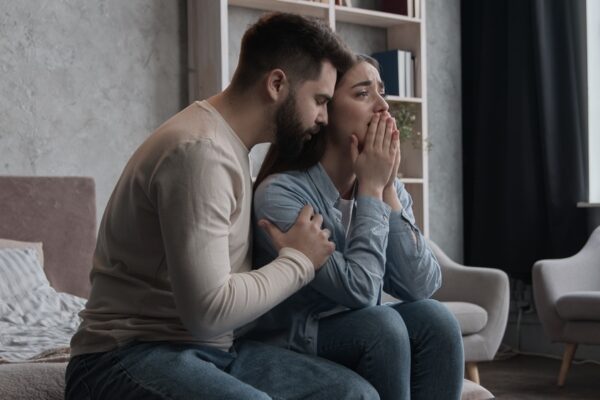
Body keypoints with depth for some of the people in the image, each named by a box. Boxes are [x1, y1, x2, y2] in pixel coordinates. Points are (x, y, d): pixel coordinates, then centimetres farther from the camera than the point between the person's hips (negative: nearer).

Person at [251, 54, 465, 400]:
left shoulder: (389, 187, 1)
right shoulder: (280, 193, -20)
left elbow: (422, 287, -12)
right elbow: (359, 291, -26)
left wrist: (387, 189, -15)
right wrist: (371, 189, -18)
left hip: (361, 338, 6)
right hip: (291, 350, -5)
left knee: (434, 316, -21)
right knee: (383, 324, -29)